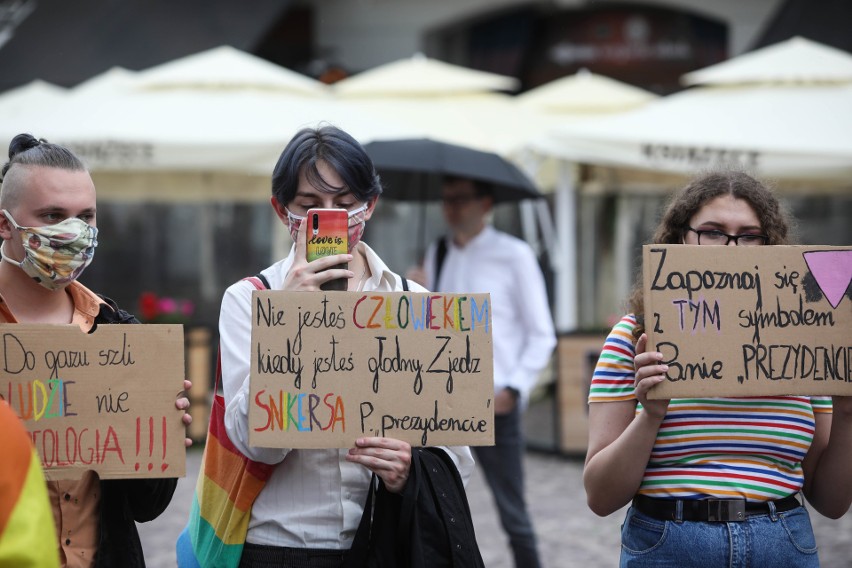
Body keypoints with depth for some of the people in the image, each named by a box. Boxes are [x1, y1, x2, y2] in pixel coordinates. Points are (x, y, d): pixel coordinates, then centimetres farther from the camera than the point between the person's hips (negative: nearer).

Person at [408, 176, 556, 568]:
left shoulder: (514, 256, -1)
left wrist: (514, 389, -12)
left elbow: (542, 336, -1)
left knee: (512, 512, 0)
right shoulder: (437, 256, 13)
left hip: (493, 404, -4)